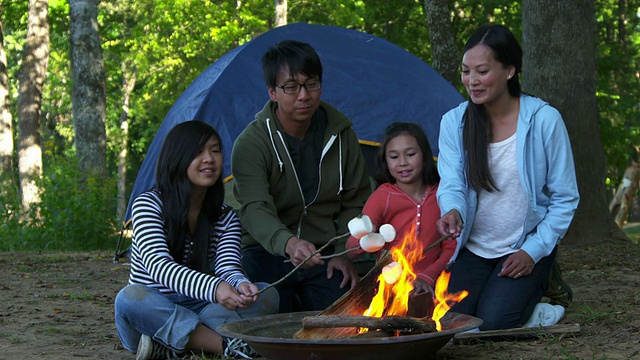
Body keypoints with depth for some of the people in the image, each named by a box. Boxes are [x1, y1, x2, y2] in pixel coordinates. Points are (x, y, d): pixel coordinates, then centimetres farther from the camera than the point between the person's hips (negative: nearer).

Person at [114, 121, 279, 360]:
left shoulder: (225, 219, 8)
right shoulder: (147, 205, -8)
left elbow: (227, 266, -10)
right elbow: (158, 265, -24)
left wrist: (241, 285, -37)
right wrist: (214, 288, -41)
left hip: (198, 309, 4)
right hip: (151, 310, -4)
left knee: (267, 295, -19)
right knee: (129, 298, -37)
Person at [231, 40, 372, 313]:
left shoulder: (341, 135, 0)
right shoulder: (250, 144, -14)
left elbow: (355, 203, 11)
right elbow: (255, 210, -29)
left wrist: (345, 253, -3)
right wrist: (288, 244, -49)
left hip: (323, 253, 3)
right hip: (267, 253, -3)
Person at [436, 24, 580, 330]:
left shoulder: (544, 120, -11)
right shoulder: (454, 122, -2)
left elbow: (565, 199, -5)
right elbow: (451, 185, -9)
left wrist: (534, 251, -12)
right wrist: (453, 211, -33)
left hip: (526, 248, -3)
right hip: (473, 248, 3)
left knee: (493, 322, -23)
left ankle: (533, 290, 9)